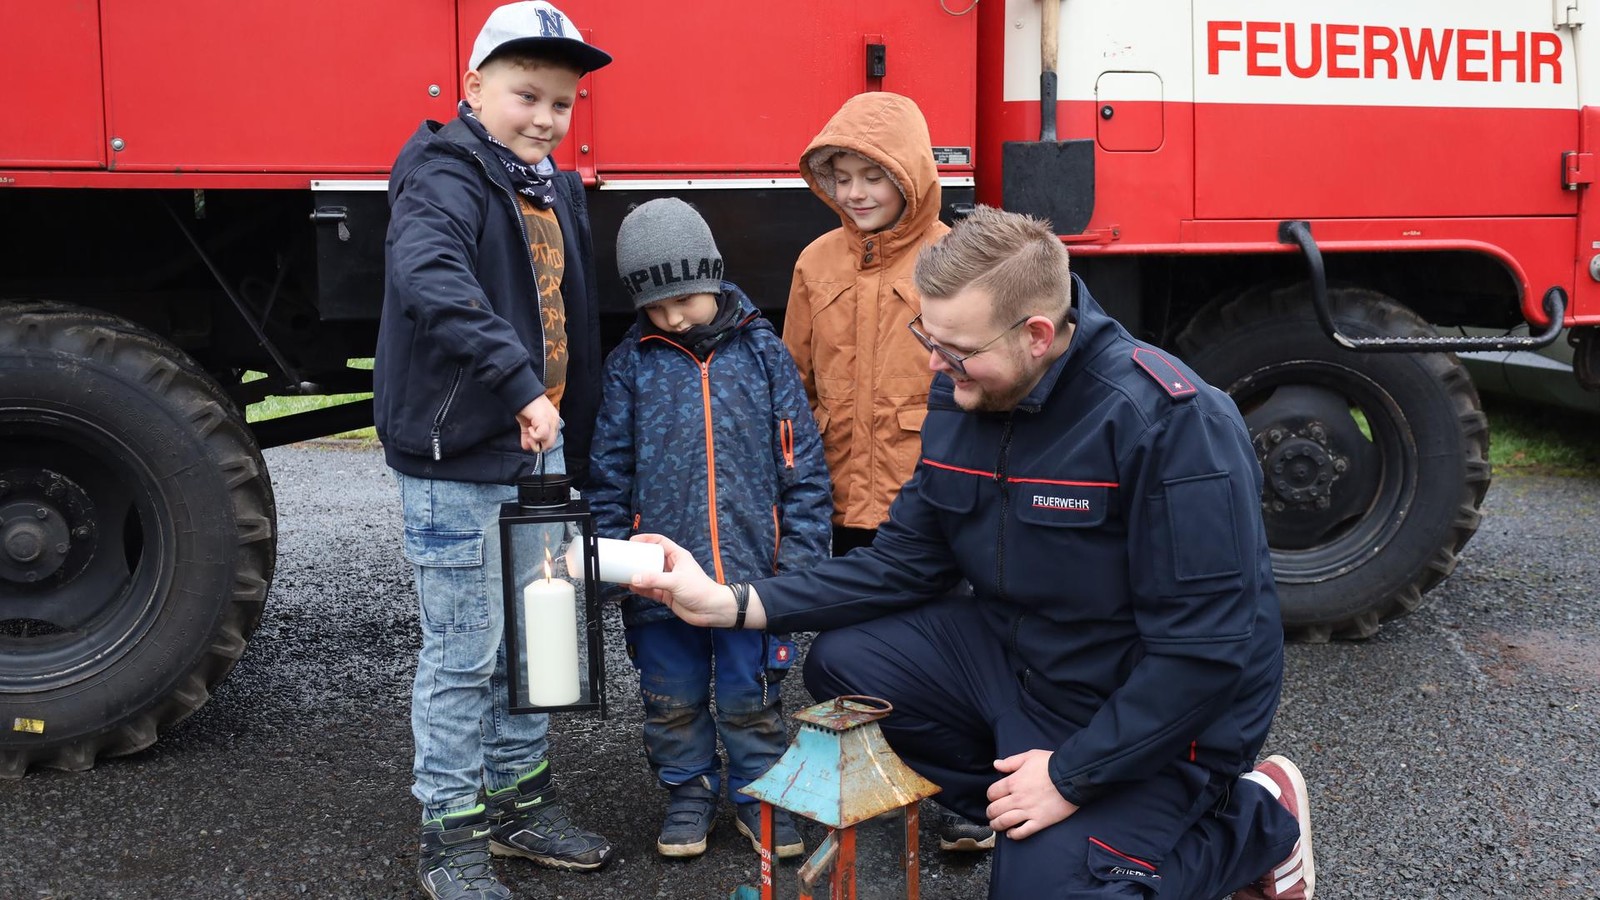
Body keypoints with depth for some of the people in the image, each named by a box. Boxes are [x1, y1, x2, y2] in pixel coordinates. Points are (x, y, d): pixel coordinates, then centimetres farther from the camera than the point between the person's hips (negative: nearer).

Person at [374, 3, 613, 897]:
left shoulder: (558, 193, 14)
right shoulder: (446, 177, -13)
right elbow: (430, 280, -35)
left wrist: (577, 446, 16)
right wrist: (518, 384, -41)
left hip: (538, 454, 8)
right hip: (458, 461, -8)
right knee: (463, 653, 2)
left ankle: (522, 798, 34)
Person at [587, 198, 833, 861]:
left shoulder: (762, 352, -1)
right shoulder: (630, 364, 1)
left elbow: (802, 465, 0)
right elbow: (609, 473, 4)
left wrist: (800, 558, -4)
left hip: (750, 573, -1)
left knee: (751, 698, 11)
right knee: (673, 700, 14)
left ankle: (759, 794, 29)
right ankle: (689, 793, 33)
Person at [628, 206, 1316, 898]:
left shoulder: (1171, 421, -28)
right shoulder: (960, 394, -5)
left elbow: (1205, 649, -27)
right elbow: (906, 564, 0)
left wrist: (1072, 775, -23)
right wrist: (732, 603, -10)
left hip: (1154, 714, -6)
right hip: (1015, 653, 7)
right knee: (842, 665, -4)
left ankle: (1256, 822, 7)